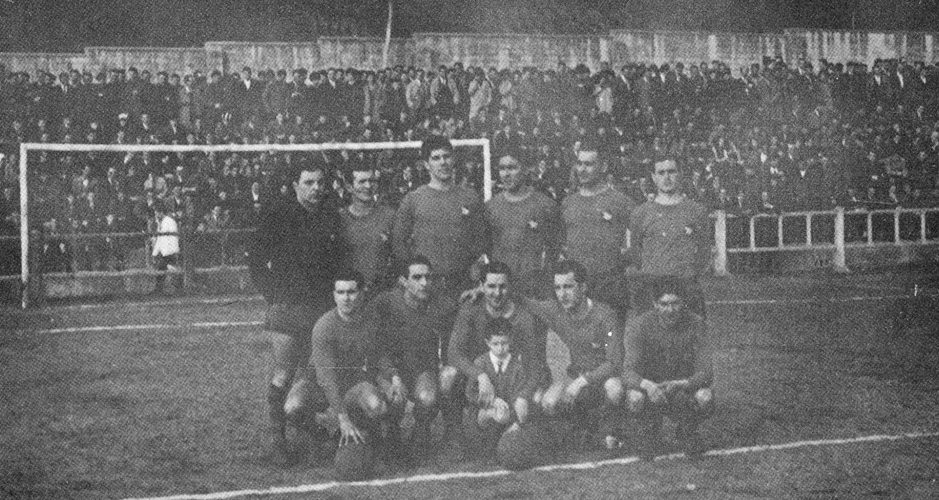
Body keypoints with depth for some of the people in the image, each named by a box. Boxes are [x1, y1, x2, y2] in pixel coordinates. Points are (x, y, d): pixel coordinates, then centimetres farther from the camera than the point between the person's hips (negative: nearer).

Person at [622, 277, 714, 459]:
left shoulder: (695, 324, -13)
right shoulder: (638, 325, -15)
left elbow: (705, 372, -18)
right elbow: (629, 372, -23)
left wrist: (682, 385, -40)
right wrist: (649, 386, -46)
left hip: (685, 388, 1)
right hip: (650, 387, -1)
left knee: (705, 398, -31)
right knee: (636, 398, -34)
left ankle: (687, 432, 4)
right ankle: (650, 434, 1)